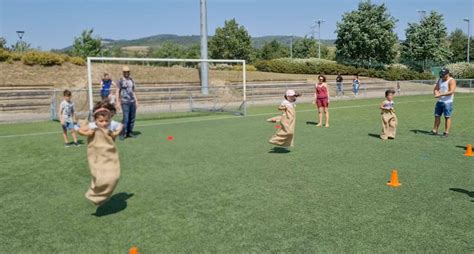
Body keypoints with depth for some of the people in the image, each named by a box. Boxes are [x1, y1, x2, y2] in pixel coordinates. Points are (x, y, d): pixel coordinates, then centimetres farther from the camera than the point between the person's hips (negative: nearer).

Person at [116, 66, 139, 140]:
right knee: (126, 118, -11)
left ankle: (129, 132, 15)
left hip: (132, 102, 5)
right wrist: (118, 102, -12)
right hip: (125, 102, -5)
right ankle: (122, 134, -2)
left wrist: (136, 101, 17)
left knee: (132, 118, 5)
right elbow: (117, 92, -4)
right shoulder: (120, 81, 0)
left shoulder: (131, 80, 16)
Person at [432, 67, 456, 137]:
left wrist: (441, 94, -27)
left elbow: (451, 92, -21)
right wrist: (436, 92, -10)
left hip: (447, 102, -7)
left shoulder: (451, 81, -10)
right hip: (439, 101, 7)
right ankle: (435, 130, 14)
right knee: (437, 116, 7)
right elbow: (435, 89, 14)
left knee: (447, 117, -3)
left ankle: (446, 132, 1)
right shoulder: (440, 80, 11)